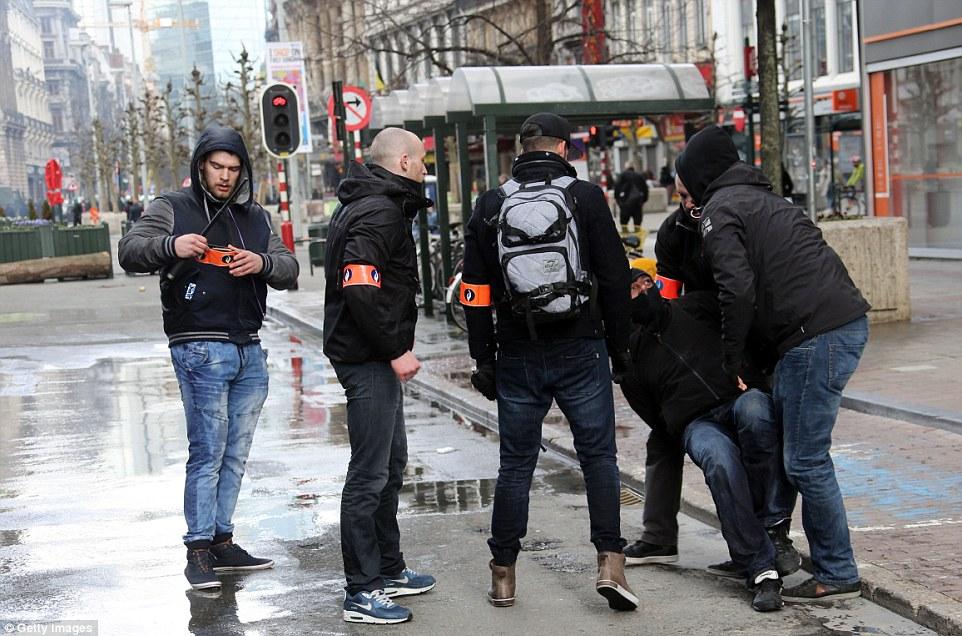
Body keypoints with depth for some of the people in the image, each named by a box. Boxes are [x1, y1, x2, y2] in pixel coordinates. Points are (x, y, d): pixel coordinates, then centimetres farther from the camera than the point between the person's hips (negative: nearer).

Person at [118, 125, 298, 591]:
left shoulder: (255, 217, 17)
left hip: (249, 350, 6)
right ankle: (198, 550, -4)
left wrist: (262, 263, -12)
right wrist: (171, 246, -29)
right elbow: (129, 251, -9)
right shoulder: (172, 209, 2)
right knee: (207, 453, -9)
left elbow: (289, 269, 11)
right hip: (201, 350, -6)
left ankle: (222, 541, 20)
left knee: (235, 455, 10)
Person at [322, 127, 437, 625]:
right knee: (370, 473, -6)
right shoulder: (380, 212, -17)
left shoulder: (367, 205, 16)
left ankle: (389, 570, 33)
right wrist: (395, 349, -22)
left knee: (391, 462, 21)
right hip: (368, 359, -11)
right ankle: (362, 591, 0)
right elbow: (360, 288, -27)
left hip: (375, 357, 11)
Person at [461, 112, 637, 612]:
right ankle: (610, 561, -1)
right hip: (581, 351, -2)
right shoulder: (586, 197, -2)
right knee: (599, 456, 7)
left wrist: (484, 359, 10)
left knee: (516, 464, 10)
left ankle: (503, 575, 15)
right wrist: (619, 346, 6)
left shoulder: (490, 207, 4)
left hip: (518, 356, 2)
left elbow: (476, 293, 4)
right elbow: (615, 278, -3)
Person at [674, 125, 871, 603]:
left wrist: (733, 360, -3)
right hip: (846, 318, 10)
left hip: (817, 334, -10)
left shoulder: (719, 210, -2)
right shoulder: (759, 197, 27)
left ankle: (837, 576, 3)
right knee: (776, 439, 17)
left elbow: (738, 290, -15)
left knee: (806, 460, -4)